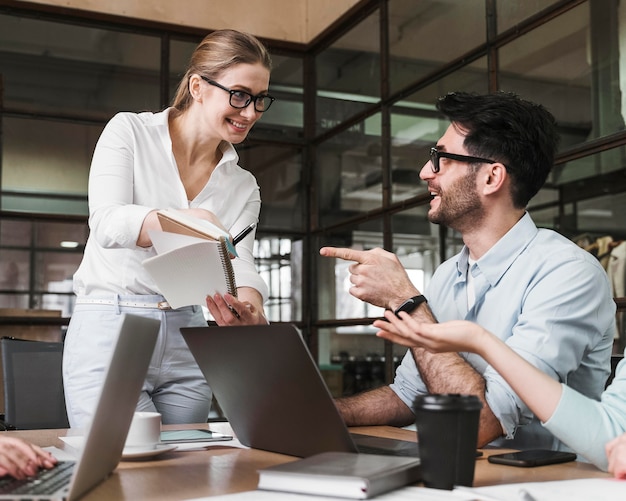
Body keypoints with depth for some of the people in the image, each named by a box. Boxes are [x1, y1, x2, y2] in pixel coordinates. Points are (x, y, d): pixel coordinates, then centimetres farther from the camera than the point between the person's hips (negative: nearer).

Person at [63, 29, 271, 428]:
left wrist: (250, 305, -29)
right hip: (110, 330, -4)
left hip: (185, 344, 4)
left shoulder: (244, 186, 11)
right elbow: (105, 223, -17)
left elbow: (240, 261, -4)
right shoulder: (129, 132, -1)